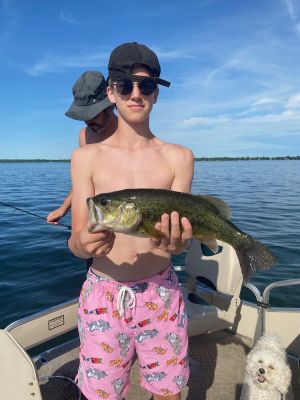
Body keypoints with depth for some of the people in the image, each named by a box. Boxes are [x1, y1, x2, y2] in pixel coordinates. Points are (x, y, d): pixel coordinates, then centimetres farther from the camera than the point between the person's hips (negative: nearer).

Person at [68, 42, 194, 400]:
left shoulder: (178, 157, -1)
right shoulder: (86, 157, -3)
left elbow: (180, 227, -5)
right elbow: (75, 242, -7)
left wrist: (173, 242, -28)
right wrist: (84, 243, -29)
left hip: (162, 294, 1)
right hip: (103, 294, 0)